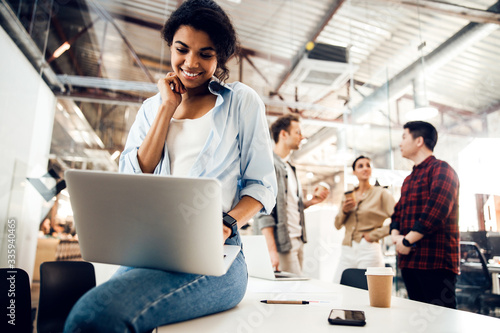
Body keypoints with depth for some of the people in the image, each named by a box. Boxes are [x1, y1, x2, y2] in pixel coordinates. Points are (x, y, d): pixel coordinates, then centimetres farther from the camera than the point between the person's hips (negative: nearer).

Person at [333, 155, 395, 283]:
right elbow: (338, 225, 16)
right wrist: (344, 211, -2)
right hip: (347, 251, 4)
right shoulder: (348, 195, 15)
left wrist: (374, 235, -9)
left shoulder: (381, 193, 2)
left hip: (368, 250, -4)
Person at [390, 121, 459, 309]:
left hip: (436, 262, -8)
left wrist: (407, 241, -16)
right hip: (409, 261, 9)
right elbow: (398, 212, 21)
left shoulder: (441, 169, -6)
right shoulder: (409, 179, 22)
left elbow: (436, 211, -20)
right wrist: (396, 235, 1)